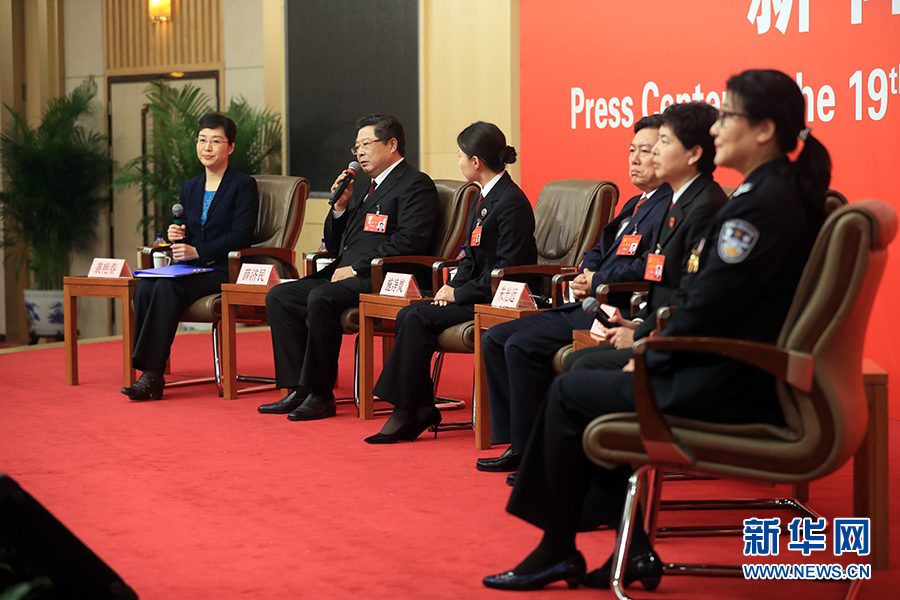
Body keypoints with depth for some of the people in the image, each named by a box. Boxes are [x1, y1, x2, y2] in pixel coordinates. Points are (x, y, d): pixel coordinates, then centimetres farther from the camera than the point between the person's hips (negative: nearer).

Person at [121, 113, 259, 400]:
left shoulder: (243, 185, 1)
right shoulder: (189, 188, 20)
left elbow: (240, 237, -9)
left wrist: (197, 252, -16)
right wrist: (176, 236, -2)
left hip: (223, 270, -6)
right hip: (190, 269, 6)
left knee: (167, 288, -32)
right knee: (144, 287, -26)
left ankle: (152, 373, -32)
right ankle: (149, 372, -28)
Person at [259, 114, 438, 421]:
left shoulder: (415, 185, -4)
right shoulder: (362, 185, 24)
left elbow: (408, 242, -17)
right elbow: (333, 244, 25)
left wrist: (356, 268, -17)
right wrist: (340, 206, 6)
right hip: (346, 273, 10)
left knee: (321, 298, -32)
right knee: (278, 296, -5)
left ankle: (321, 394, -23)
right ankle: (298, 390, -9)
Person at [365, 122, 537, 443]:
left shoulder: (511, 202, -16)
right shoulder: (482, 197, 15)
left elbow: (507, 269, -20)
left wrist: (460, 293, -16)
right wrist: (453, 286, 1)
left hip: (498, 301, -9)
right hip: (474, 296, 9)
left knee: (419, 318, -20)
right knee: (408, 315, -7)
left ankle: (406, 411, -12)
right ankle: (421, 408, -7)